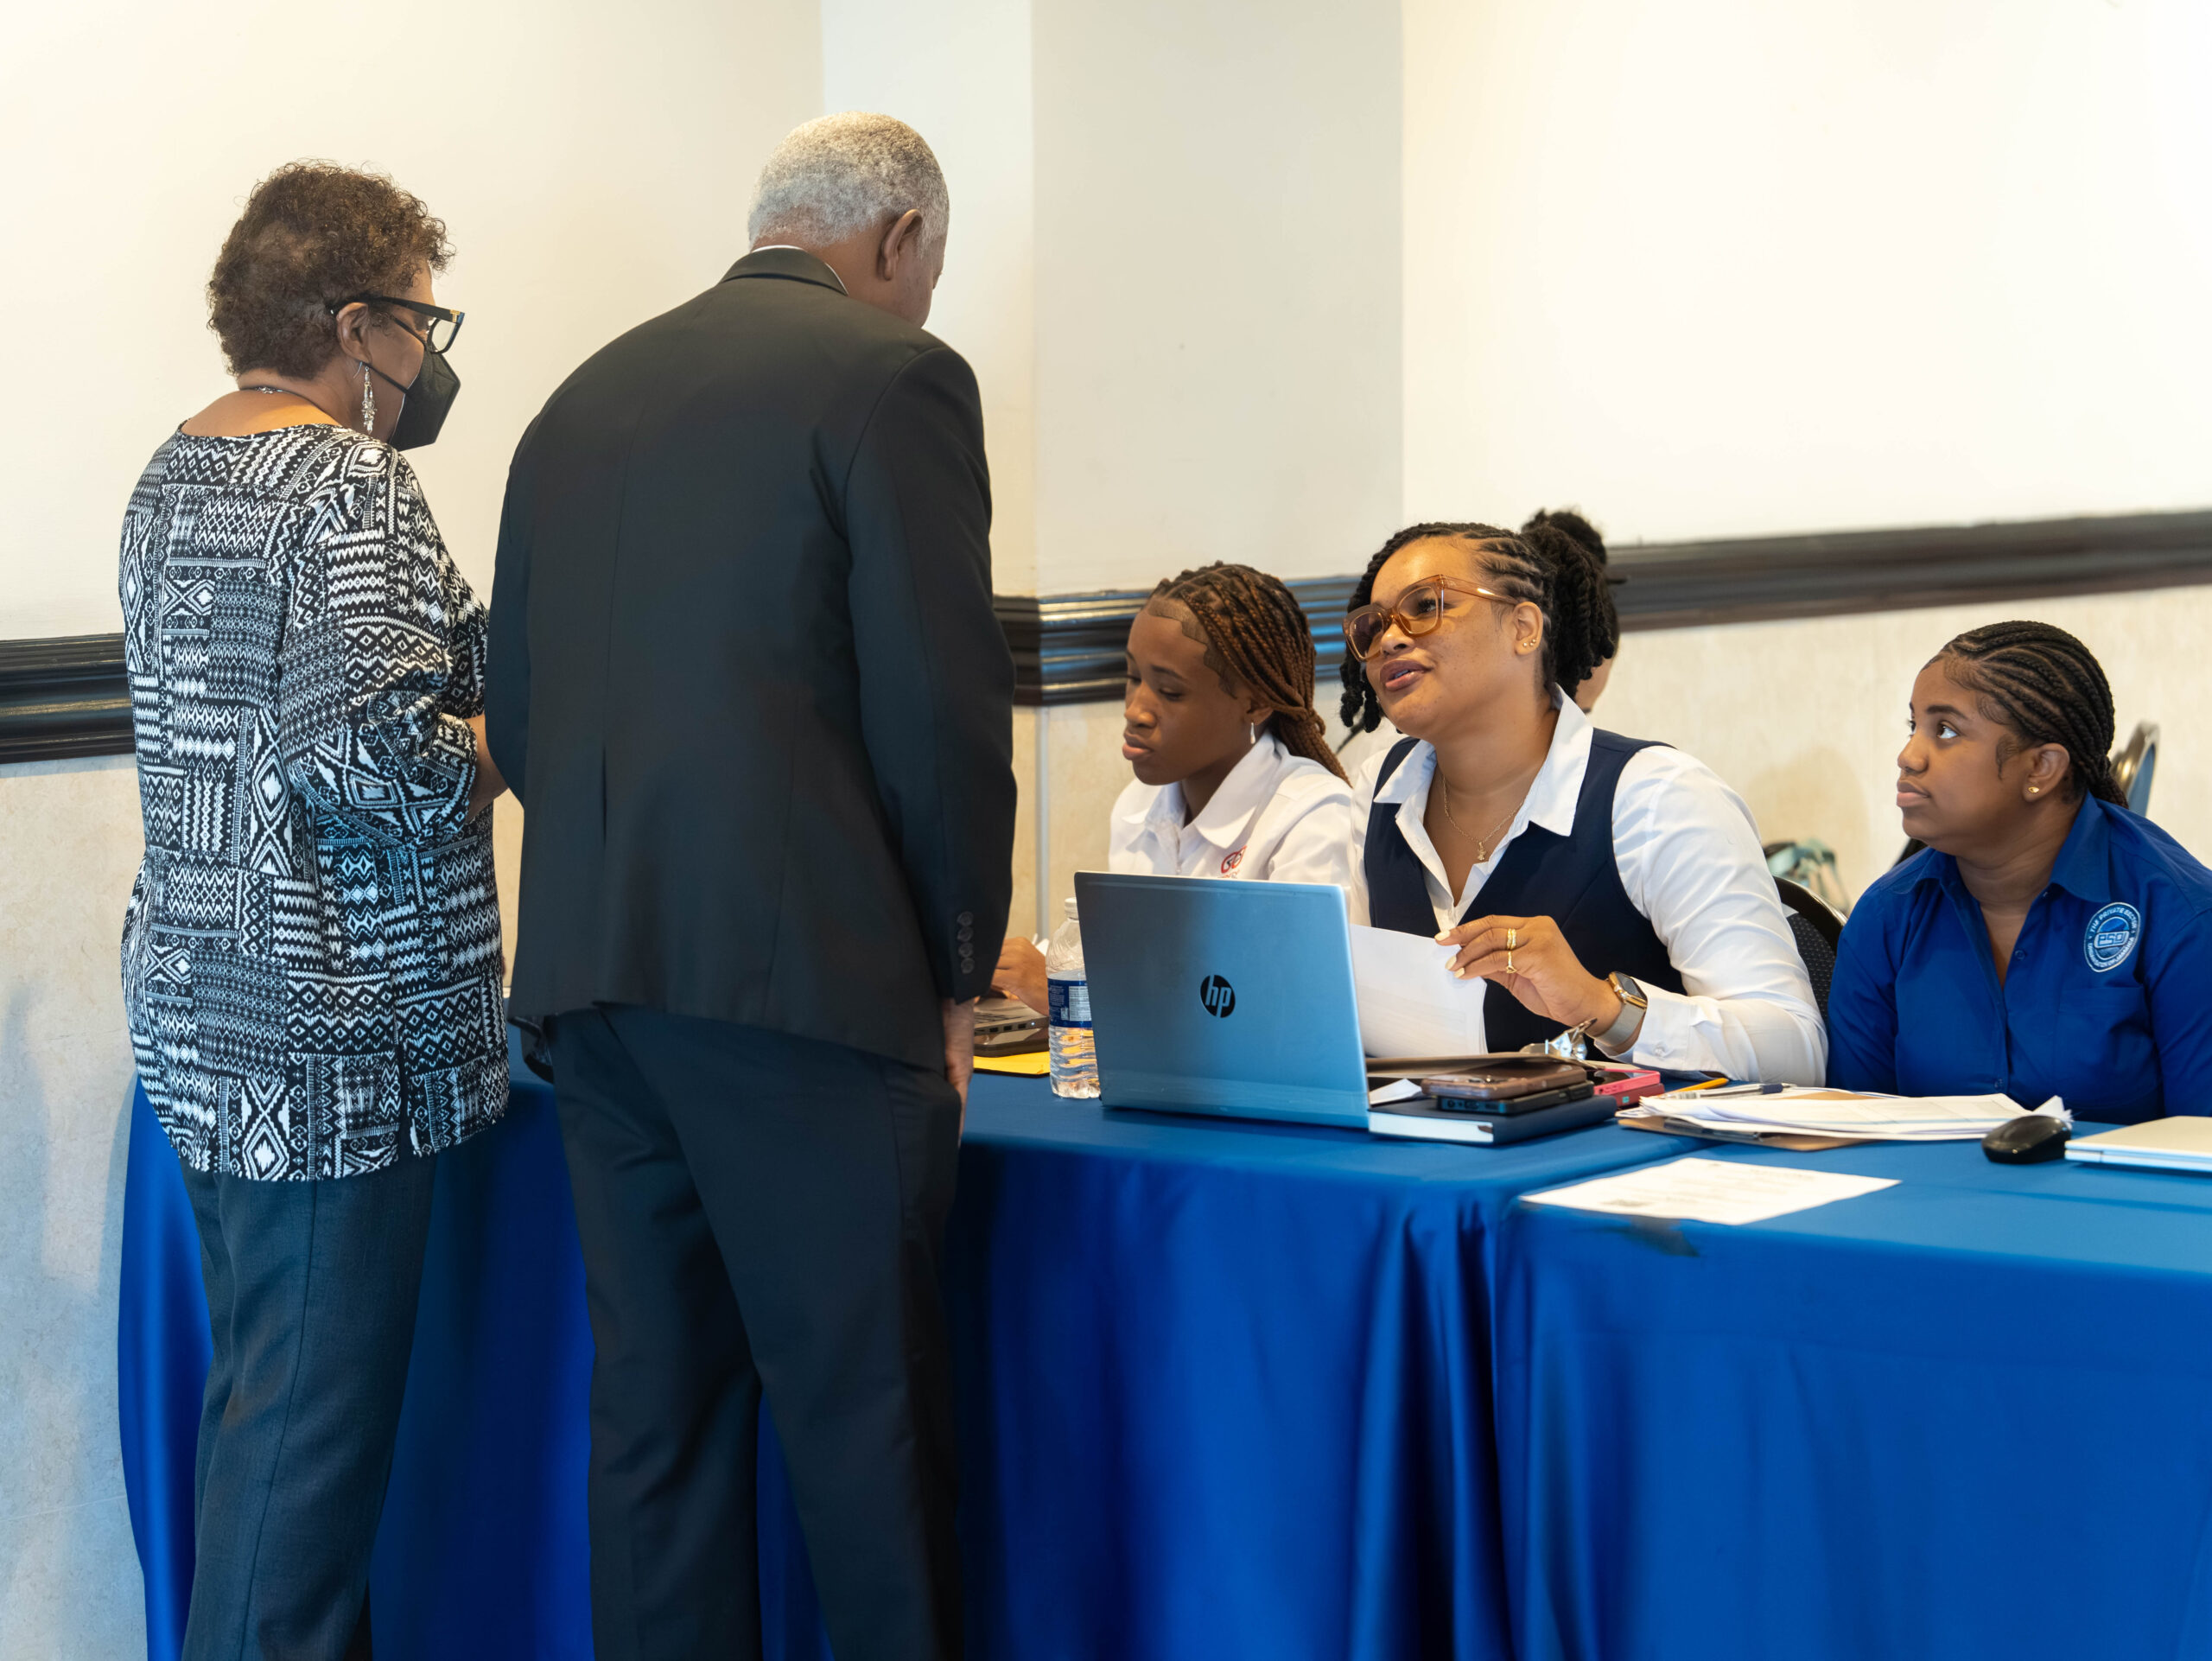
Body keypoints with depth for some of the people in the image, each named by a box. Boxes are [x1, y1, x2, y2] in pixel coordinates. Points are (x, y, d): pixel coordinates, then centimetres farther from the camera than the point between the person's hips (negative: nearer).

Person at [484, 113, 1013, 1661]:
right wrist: (957, 972, 2)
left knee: (657, 1410, 11)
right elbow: (943, 702, -9)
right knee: (865, 1419, -1)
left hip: (593, 973, 7)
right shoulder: (896, 375, -3)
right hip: (803, 970, -6)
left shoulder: (584, 399, 17)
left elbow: (520, 712, 17)